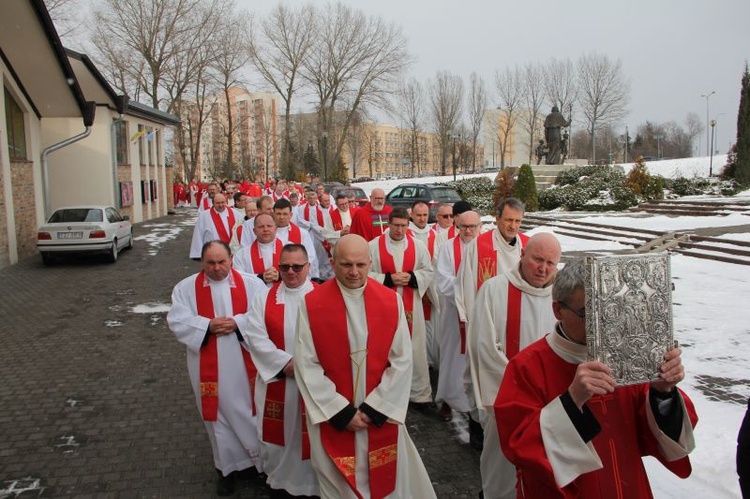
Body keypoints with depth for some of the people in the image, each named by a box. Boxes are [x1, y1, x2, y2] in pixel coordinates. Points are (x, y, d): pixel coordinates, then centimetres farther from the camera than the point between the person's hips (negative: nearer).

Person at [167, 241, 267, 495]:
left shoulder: (251, 283, -3)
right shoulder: (186, 287, 0)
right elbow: (177, 321, -7)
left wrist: (237, 323, -21)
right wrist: (208, 326, -19)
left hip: (245, 362, -1)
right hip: (209, 366, 1)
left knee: (249, 410, 10)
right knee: (220, 414, 13)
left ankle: (260, 459, 30)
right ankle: (228, 466, 31)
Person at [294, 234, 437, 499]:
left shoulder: (392, 301, -6)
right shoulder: (311, 304, -11)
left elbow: (402, 360, -5)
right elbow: (306, 365, -11)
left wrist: (374, 409, -10)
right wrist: (341, 412, -12)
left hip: (382, 414, 2)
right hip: (333, 418, -1)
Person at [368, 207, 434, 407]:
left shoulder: (418, 246, 3)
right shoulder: (374, 246, -4)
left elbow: (429, 272, 5)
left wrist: (411, 277, -13)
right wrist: (387, 279, -17)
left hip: (410, 306, 2)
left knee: (414, 349, 5)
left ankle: (419, 392, 19)